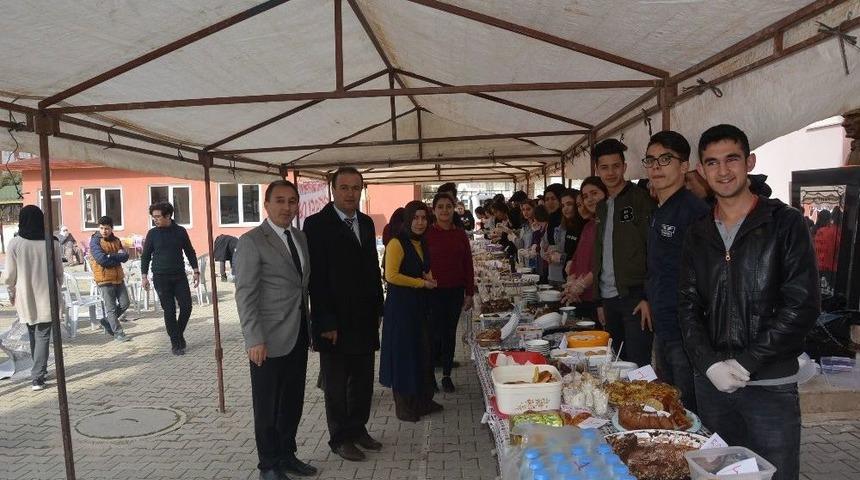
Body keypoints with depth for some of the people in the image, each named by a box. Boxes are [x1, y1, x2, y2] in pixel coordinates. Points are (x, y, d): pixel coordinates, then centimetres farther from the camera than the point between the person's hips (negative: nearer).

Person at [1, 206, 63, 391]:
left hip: (25, 299, 1)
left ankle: (39, 372, 28)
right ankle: (38, 376, -4)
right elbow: (59, 272, 3)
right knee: (43, 336, 3)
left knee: (33, 334, 17)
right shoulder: (52, 243, -7)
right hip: (47, 297, -1)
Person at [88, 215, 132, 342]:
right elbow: (101, 259, -20)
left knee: (125, 303, 9)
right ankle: (118, 333, 9)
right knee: (111, 308, 1)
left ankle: (107, 321, 31)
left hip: (118, 277, 6)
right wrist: (117, 256, -10)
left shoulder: (116, 240, 10)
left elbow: (125, 257, 0)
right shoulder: (95, 241, -8)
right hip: (104, 279, -6)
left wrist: (110, 256, -15)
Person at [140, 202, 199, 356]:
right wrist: (144, 276, 1)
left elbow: (190, 251, 10)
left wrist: (196, 271, 4)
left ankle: (179, 335, 22)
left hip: (180, 276, 2)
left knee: (186, 306, -2)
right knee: (169, 311, -1)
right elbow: (145, 256, 6)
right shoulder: (152, 233, 0)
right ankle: (176, 343, 9)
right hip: (161, 278, -1)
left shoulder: (180, 231, 2)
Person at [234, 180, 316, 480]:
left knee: (293, 402, 17)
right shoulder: (251, 241, -11)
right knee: (268, 406, 9)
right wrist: (254, 340, -18)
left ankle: (287, 455, 35)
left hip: (298, 336, 6)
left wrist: (309, 327, 9)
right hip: (270, 340, -6)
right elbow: (245, 295, -14)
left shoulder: (300, 237, 10)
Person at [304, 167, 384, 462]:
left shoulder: (366, 223, 9)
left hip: (365, 319, 6)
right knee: (336, 385, 10)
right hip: (335, 321, -6)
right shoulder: (317, 224, -11)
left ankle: (358, 428, 34)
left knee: (363, 380, 15)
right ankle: (341, 438, 26)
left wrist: (377, 309, 11)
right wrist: (326, 323, -16)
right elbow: (316, 277, -14)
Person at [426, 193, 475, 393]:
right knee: (436, 334, -2)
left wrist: (469, 293, 7)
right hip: (434, 291, -3)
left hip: (456, 291, 4)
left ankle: (447, 375, 24)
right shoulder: (427, 233, -5)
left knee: (450, 333, 11)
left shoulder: (460, 234, 6)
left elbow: (468, 265, 8)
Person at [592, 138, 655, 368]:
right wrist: (600, 300, 14)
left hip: (635, 297, -7)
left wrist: (649, 297, -17)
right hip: (609, 298, 7)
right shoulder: (602, 206, 16)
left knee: (638, 364, -4)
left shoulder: (640, 199, -6)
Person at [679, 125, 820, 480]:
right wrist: (710, 364, -9)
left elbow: (802, 305, -11)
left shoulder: (784, 223, -4)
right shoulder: (698, 234, 8)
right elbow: (688, 305, 5)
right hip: (710, 382, 4)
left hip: (770, 385, -3)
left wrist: (745, 363, -14)